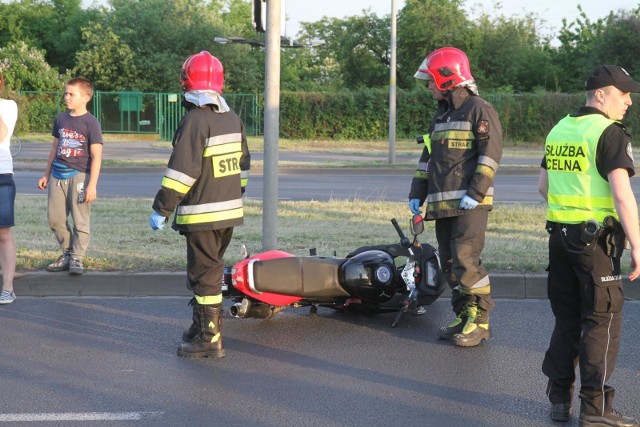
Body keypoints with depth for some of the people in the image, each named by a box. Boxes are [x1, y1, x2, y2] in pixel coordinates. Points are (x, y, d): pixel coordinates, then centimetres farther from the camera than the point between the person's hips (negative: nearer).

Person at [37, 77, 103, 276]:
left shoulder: (90, 122, -7)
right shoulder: (61, 118, 11)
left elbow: (96, 156, -9)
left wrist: (92, 185, -15)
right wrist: (46, 175, 20)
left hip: (79, 176, -6)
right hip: (58, 176, 6)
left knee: (80, 220, -2)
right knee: (55, 218, 8)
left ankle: (77, 258, 7)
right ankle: (67, 252, 22)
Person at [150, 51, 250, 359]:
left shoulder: (195, 121, -16)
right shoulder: (233, 119, 10)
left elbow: (181, 171, -20)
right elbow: (242, 165, 18)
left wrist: (161, 209, -16)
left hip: (202, 215, -8)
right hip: (230, 210, 8)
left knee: (204, 275, -3)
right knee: (211, 271, 19)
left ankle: (209, 339, -1)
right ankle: (203, 328, 29)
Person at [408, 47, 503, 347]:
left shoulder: (479, 110, -5)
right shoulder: (442, 114, 21)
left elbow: (490, 154, -13)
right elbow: (428, 157, 23)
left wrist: (476, 193, -20)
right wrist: (417, 193, 14)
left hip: (469, 203, -9)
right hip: (442, 204, 9)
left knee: (466, 260, -13)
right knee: (449, 264, 8)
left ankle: (480, 321, -7)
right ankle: (464, 317, 15)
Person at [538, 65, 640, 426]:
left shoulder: (559, 130, 12)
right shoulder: (610, 133, -13)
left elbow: (544, 186, 19)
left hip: (560, 234, 7)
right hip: (597, 239, -7)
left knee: (567, 319, 14)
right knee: (602, 321, 0)